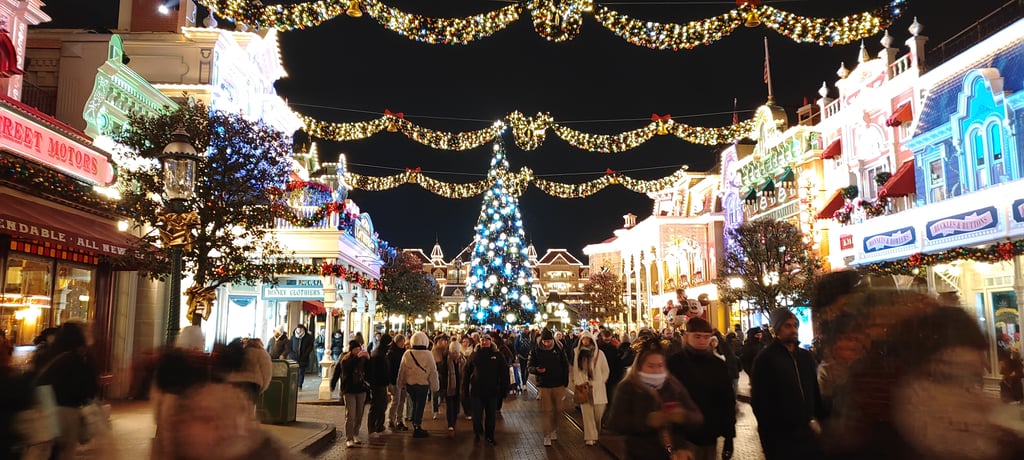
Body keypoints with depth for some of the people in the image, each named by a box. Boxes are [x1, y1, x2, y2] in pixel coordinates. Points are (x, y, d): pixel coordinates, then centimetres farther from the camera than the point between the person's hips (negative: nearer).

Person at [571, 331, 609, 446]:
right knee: (587, 412, -3)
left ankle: (597, 432, 25)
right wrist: (578, 384, -5)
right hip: (583, 388, 0)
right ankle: (590, 437, 1)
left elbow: (605, 370, 3)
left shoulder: (599, 353, -1)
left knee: (599, 412, 2)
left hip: (597, 388, 0)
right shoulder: (577, 353, 4)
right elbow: (575, 370, 7)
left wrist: (594, 383, -3)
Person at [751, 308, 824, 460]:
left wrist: (817, 418, 9)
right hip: (780, 437, -5)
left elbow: (815, 392, 18)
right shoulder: (765, 359, -7)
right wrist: (769, 432, -10)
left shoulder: (806, 356, 11)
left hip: (808, 433, 5)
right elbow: (759, 401, -8)